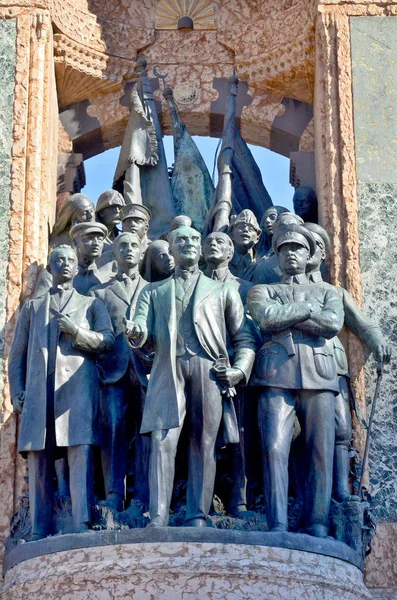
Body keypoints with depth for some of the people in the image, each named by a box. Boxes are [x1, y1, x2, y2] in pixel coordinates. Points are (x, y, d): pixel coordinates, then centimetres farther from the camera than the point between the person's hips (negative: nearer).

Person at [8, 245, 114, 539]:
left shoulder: (91, 304, 22)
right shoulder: (32, 307, 27)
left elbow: (108, 339, 7)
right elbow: (17, 354, 20)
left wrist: (77, 332, -9)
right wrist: (17, 391, 6)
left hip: (79, 387, -2)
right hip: (39, 390, 2)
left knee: (81, 454, -16)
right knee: (38, 458, -6)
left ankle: (82, 526, -22)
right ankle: (40, 532, -7)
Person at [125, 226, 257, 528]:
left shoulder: (223, 290, 23)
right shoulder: (154, 292, 25)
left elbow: (245, 338, 16)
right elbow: (143, 328, 9)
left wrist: (240, 369, -3)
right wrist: (135, 333, -16)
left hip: (209, 370, 0)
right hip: (168, 370, 0)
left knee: (203, 445, -5)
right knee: (163, 442, -14)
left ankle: (198, 519, -5)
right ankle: (158, 519, -17)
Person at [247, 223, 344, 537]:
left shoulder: (328, 293, 24)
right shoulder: (262, 291, 22)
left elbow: (334, 325, 1)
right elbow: (266, 319, -2)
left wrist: (284, 314, 0)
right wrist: (307, 309, 1)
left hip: (318, 374, 1)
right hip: (277, 375, -1)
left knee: (321, 452, -6)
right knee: (275, 449, -13)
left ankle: (318, 526, -5)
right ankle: (278, 527, -13)